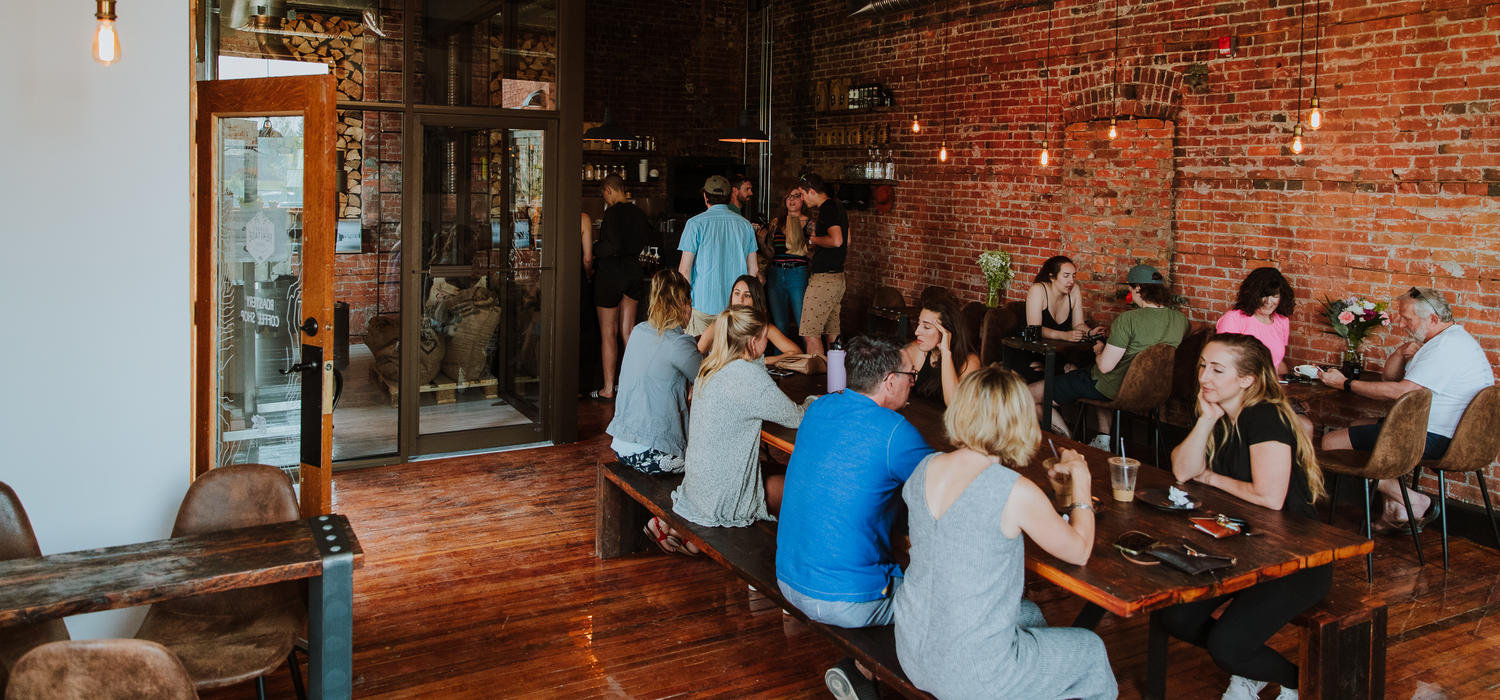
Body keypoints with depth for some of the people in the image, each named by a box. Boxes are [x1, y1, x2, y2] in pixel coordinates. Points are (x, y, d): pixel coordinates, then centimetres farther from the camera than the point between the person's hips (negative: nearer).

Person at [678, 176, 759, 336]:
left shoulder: (696, 223, -5)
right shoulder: (745, 225, 7)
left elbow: (685, 268, -8)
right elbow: (753, 269, 10)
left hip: (703, 304, -4)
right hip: (737, 305, 4)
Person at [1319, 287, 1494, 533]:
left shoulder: (1448, 347, -20)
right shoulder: (1450, 340, 16)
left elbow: (1400, 391, -27)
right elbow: (1390, 376, 17)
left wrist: (1345, 383, -20)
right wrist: (1401, 353, -5)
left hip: (1434, 439, -11)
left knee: (1331, 443, -9)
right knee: (1357, 428, 26)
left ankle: (1412, 501, -6)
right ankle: (1396, 511, 16)